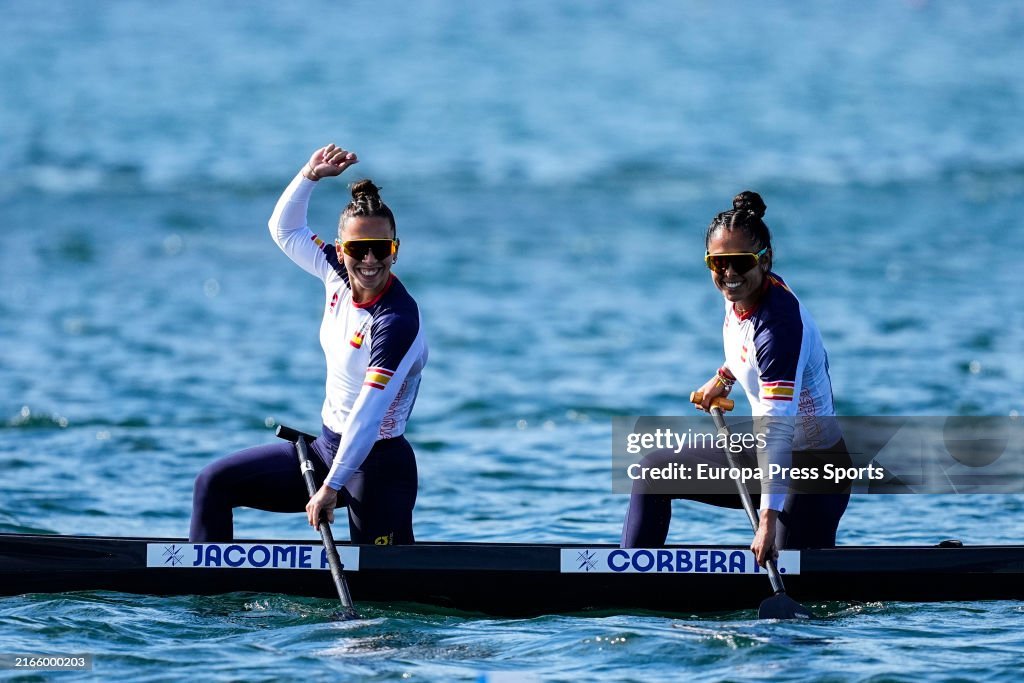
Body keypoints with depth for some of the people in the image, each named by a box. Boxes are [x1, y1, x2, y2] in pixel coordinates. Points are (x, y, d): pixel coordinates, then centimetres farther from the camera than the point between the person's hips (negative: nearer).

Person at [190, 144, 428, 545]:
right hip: (328, 448, 8)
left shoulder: (397, 321, -24)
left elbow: (368, 415, -27)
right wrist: (310, 176, -2)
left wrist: (331, 488, -27)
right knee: (215, 483, 7)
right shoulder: (338, 275, -1)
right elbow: (285, 229, 15)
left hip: (377, 466, -8)